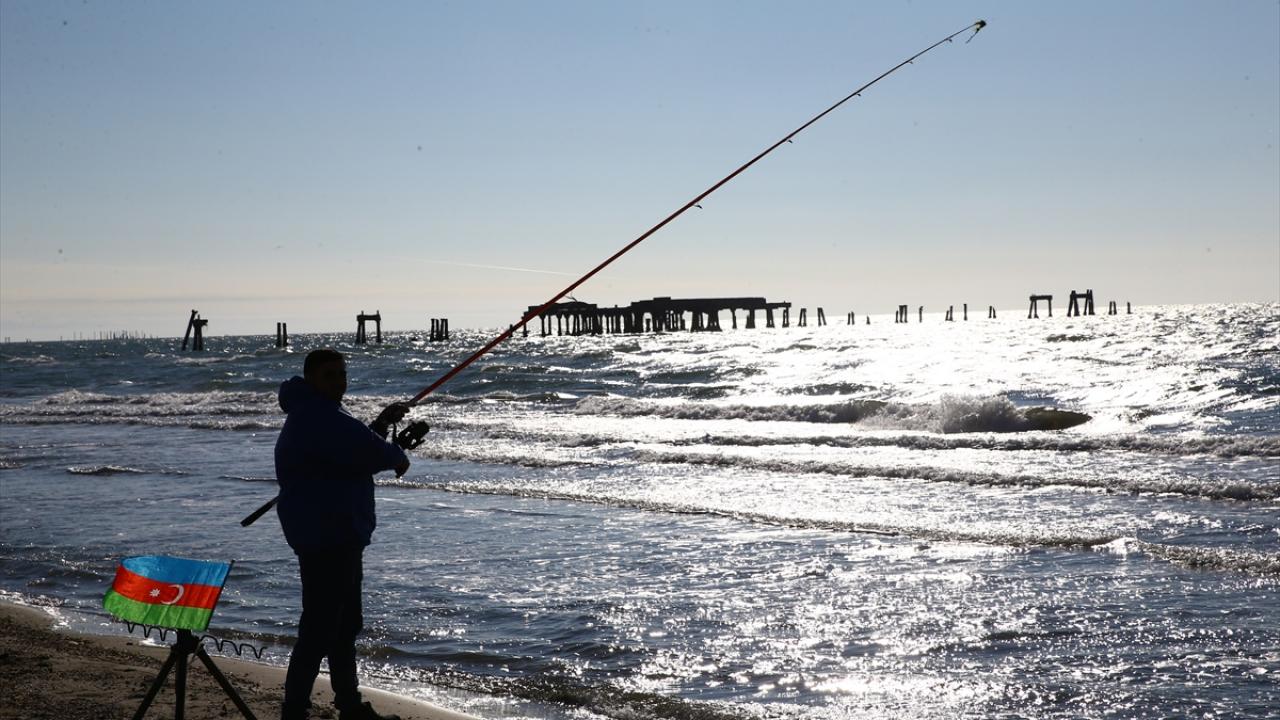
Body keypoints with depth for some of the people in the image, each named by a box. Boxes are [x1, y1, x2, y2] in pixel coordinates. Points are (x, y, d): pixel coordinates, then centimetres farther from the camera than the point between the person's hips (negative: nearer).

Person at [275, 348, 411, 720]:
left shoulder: (317, 416, 16)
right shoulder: (318, 419, -18)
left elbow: (354, 450, 25)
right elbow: (371, 454, -24)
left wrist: (382, 422, 11)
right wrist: (399, 457, -4)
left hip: (340, 537, 11)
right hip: (325, 539, -11)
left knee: (345, 626, 19)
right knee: (318, 632, -10)